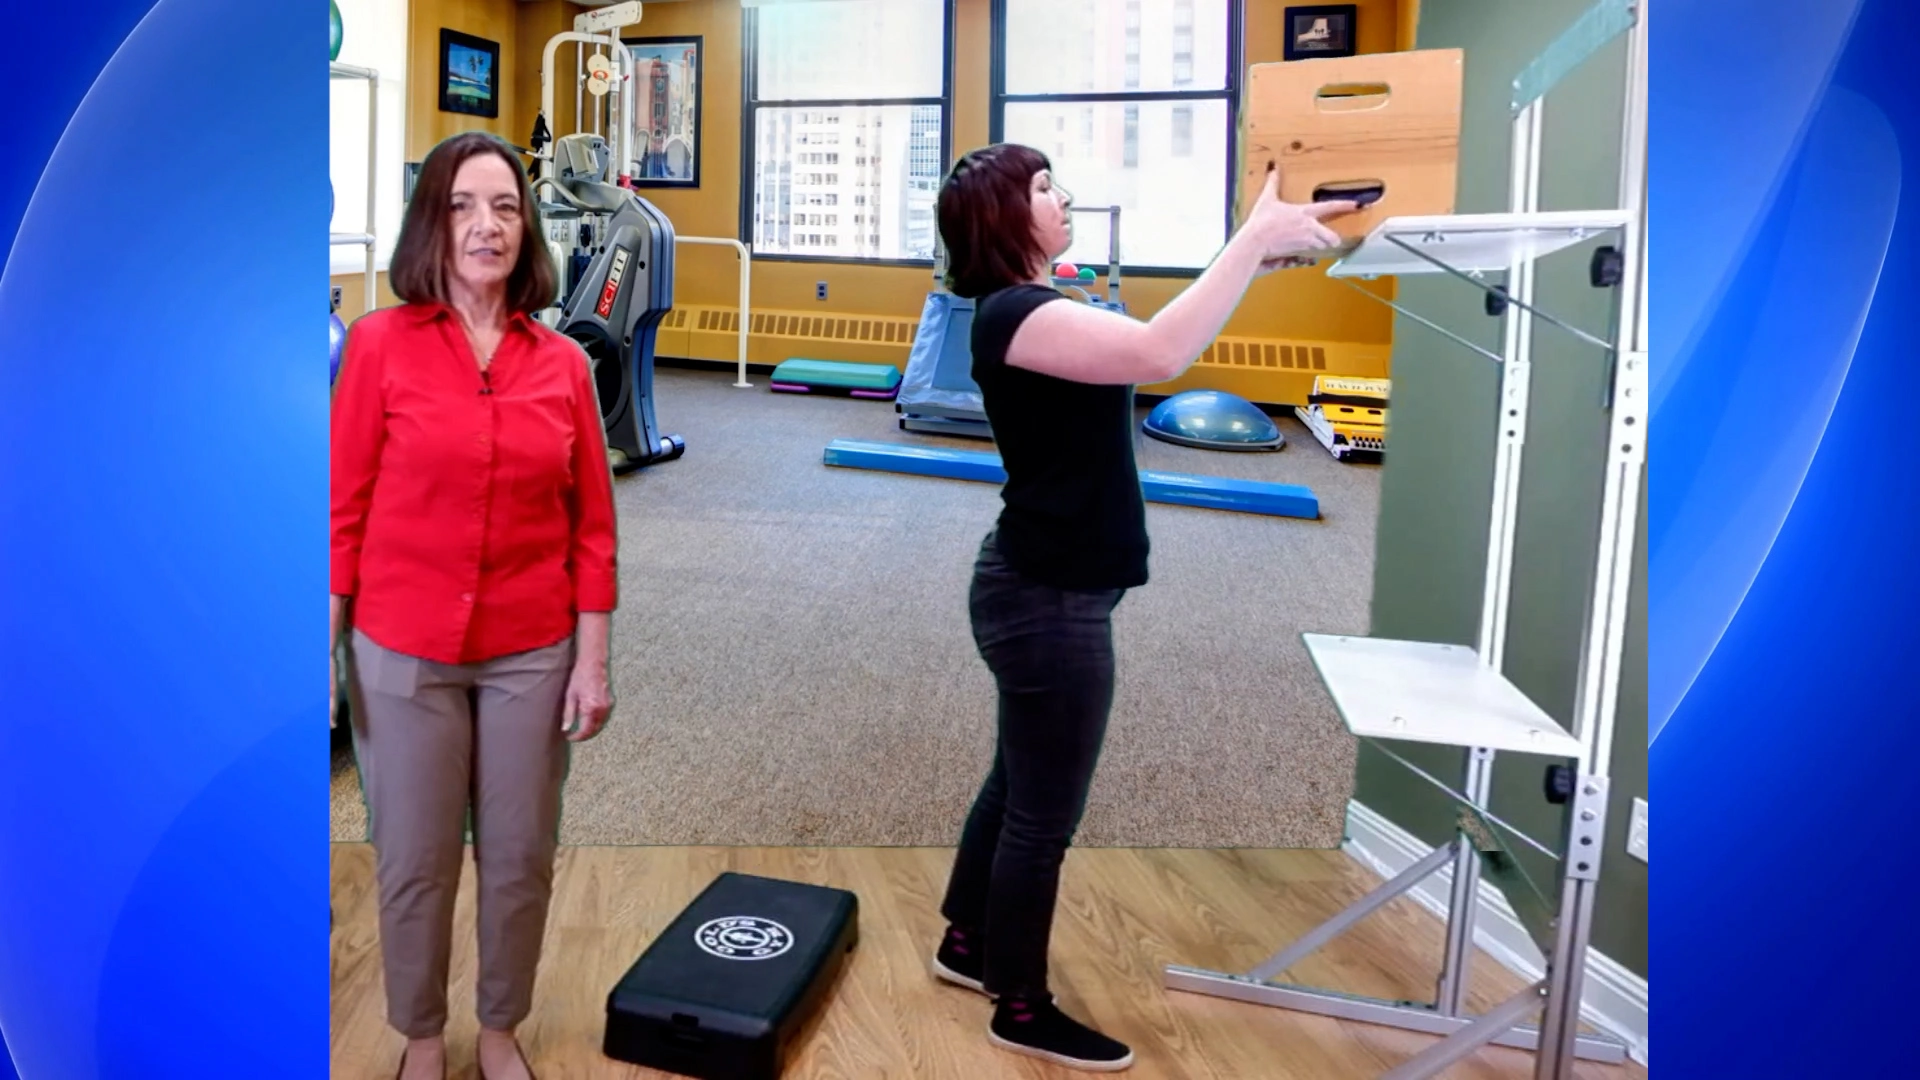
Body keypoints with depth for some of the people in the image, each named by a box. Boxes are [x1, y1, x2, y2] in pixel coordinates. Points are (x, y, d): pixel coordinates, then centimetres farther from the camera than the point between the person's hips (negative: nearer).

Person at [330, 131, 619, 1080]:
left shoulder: (562, 362, -1)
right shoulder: (381, 343, -6)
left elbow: (592, 526, 2)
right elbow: (341, 508, -4)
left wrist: (593, 660, 0)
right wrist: (326, 649, -6)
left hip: (530, 654, 2)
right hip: (403, 653, -2)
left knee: (521, 858, 13)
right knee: (414, 863, 11)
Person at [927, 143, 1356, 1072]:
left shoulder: (1037, 309, 12)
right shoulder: (1013, 315, -21)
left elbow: (1149, 344, 12)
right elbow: (1160, 353, -36)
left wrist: (1260, 258, 2)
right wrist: (1253, 238, -28)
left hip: (1042, 586, 10)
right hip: (1049, 599, -10)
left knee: (1018, 784, 23)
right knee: (1044, 811, 4)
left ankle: (966, 945, 41)